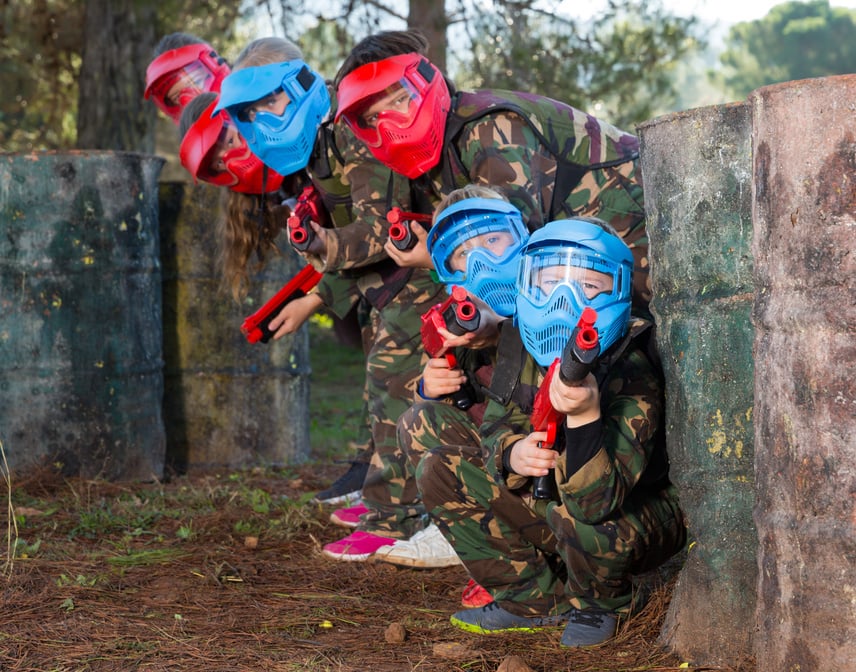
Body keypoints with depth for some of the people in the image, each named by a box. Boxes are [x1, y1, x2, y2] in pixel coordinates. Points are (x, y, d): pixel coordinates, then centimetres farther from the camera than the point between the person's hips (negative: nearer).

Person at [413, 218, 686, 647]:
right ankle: (537, 600, 4)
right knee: (440, 471, -7)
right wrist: (512, 453, -26)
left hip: (637, 512, -6)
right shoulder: (521, 341, -11)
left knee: (577, 517, -39)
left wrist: (584, 416, -56)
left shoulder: (632, 376, -31)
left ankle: (601, 604, -2)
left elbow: (595, 503, -39)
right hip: (545, 496, 7)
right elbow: (495, 425, -1)